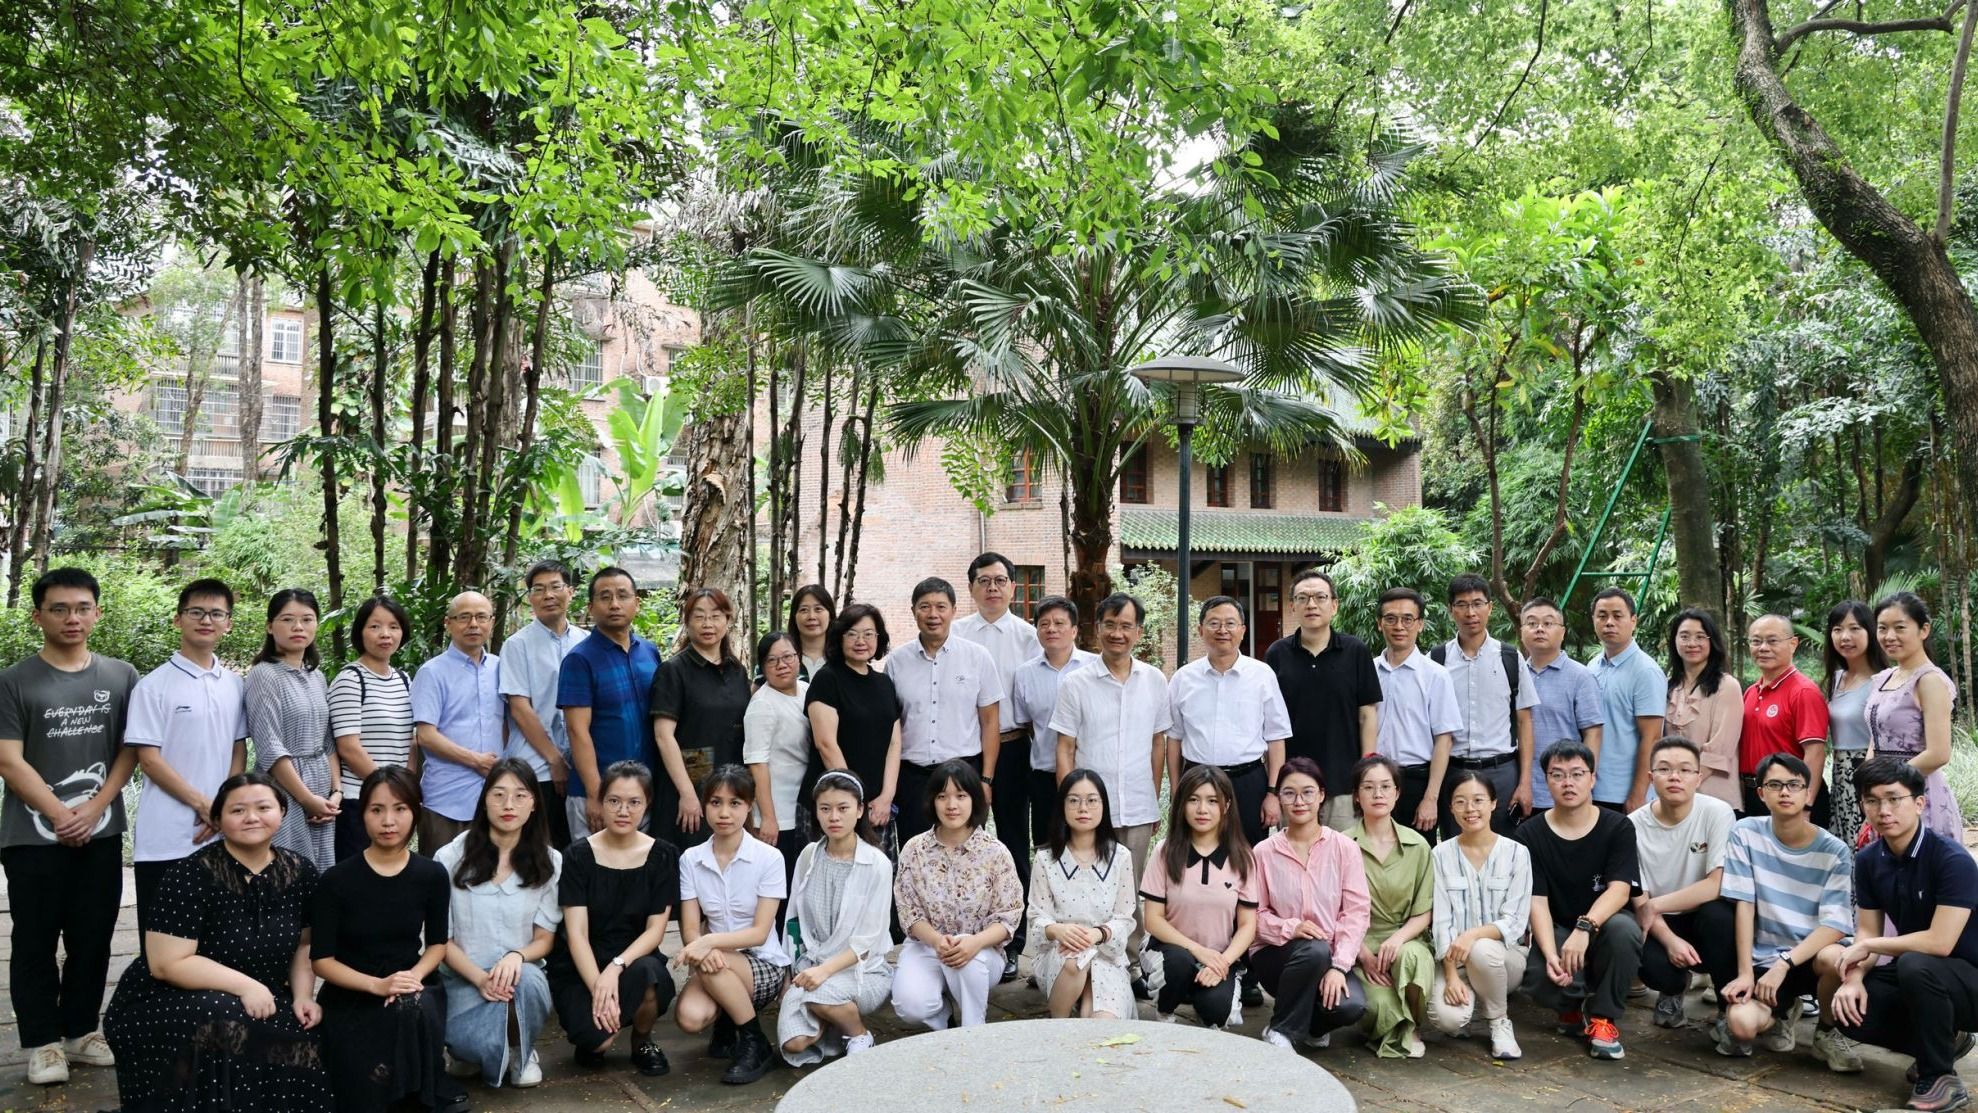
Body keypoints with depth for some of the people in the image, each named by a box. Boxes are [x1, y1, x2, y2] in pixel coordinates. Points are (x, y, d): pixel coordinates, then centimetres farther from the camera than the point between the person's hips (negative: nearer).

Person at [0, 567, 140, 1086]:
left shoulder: (121, 677, 5)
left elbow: (130, 751, 5)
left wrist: (93, 809, -6)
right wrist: (61, 815, -12)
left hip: (102, 834, 2)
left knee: (93, 939, 9)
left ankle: (80, 1030, 23)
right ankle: (42, 1042, 16)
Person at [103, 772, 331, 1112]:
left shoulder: (299, 872, 1)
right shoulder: (190, 875, -16)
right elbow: (167, 963, -20)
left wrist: (303, 995, -5)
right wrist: (244, 985, -24)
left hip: (263, 1005, 4)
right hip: (174, 1000, -4)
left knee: (303, 1044, -23)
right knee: (227, 1028, -35)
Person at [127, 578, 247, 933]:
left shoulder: (235, 685, 9)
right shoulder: (154, 685, -4)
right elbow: (148, 758, -7)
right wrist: (202, 804, -12)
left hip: (222, 836, 4)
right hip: (165, 839, -4)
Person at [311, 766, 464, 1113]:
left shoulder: (432, 875, -4)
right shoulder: (337, 880, -11)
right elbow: (322, 960, -8)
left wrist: (415, 975, -15)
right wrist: (377, 985, -23)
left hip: (413, 990, 2)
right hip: (350, 998, -2)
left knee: (415, 1005, -35)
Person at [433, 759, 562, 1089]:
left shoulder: (549, 862, 1)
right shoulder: (451, 858, -5)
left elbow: (545, 938, 2)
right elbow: (440, 938, -2)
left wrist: (517, 957, -22)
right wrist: (479, 978, -19)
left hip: (521, 974, 2)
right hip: (463, 977, -2)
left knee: (527, 979, -36)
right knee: (484, 1046, -32)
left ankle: (520, 1051, -3)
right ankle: (474, 1049, 8)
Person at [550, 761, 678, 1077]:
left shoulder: (662, 855, -1)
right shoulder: (579, 855, -4)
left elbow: (656, 929, -5)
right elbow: (576, 933, -9)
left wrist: (616, 967, -22)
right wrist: (597, 987, -23)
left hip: (634, 960, 1)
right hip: (583, 967, -1)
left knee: (646, 973, -35)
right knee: (597, 1037, -29)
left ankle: (642, 1043, -1)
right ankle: (588, 1036, 11)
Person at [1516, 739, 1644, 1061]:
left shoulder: (1618, 827, -4)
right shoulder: (1530, 833, -3)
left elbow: (1619, 890, -16)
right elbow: (1536, 901, -10)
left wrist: (1584, 927, -35)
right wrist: (1551, 954, -27)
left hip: (1602, 926, 0)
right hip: (1555, 932, 0)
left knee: (1624, 929, -36)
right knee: (1536, 975, -32)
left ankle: (1603, 1017, -10)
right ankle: (1572, 1008, 8)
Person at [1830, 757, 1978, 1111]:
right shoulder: (1869, 859, -1)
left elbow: (1940, 942, -30)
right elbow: (1867, 931, 3)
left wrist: (1868, 947, -19)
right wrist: (1855, 977, -17)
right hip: (1913, 975, 7)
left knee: (1915, 966, -38)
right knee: (1851, 1013, -17)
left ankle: (1939, 1078, -15)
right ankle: (1946, 1040, 12)